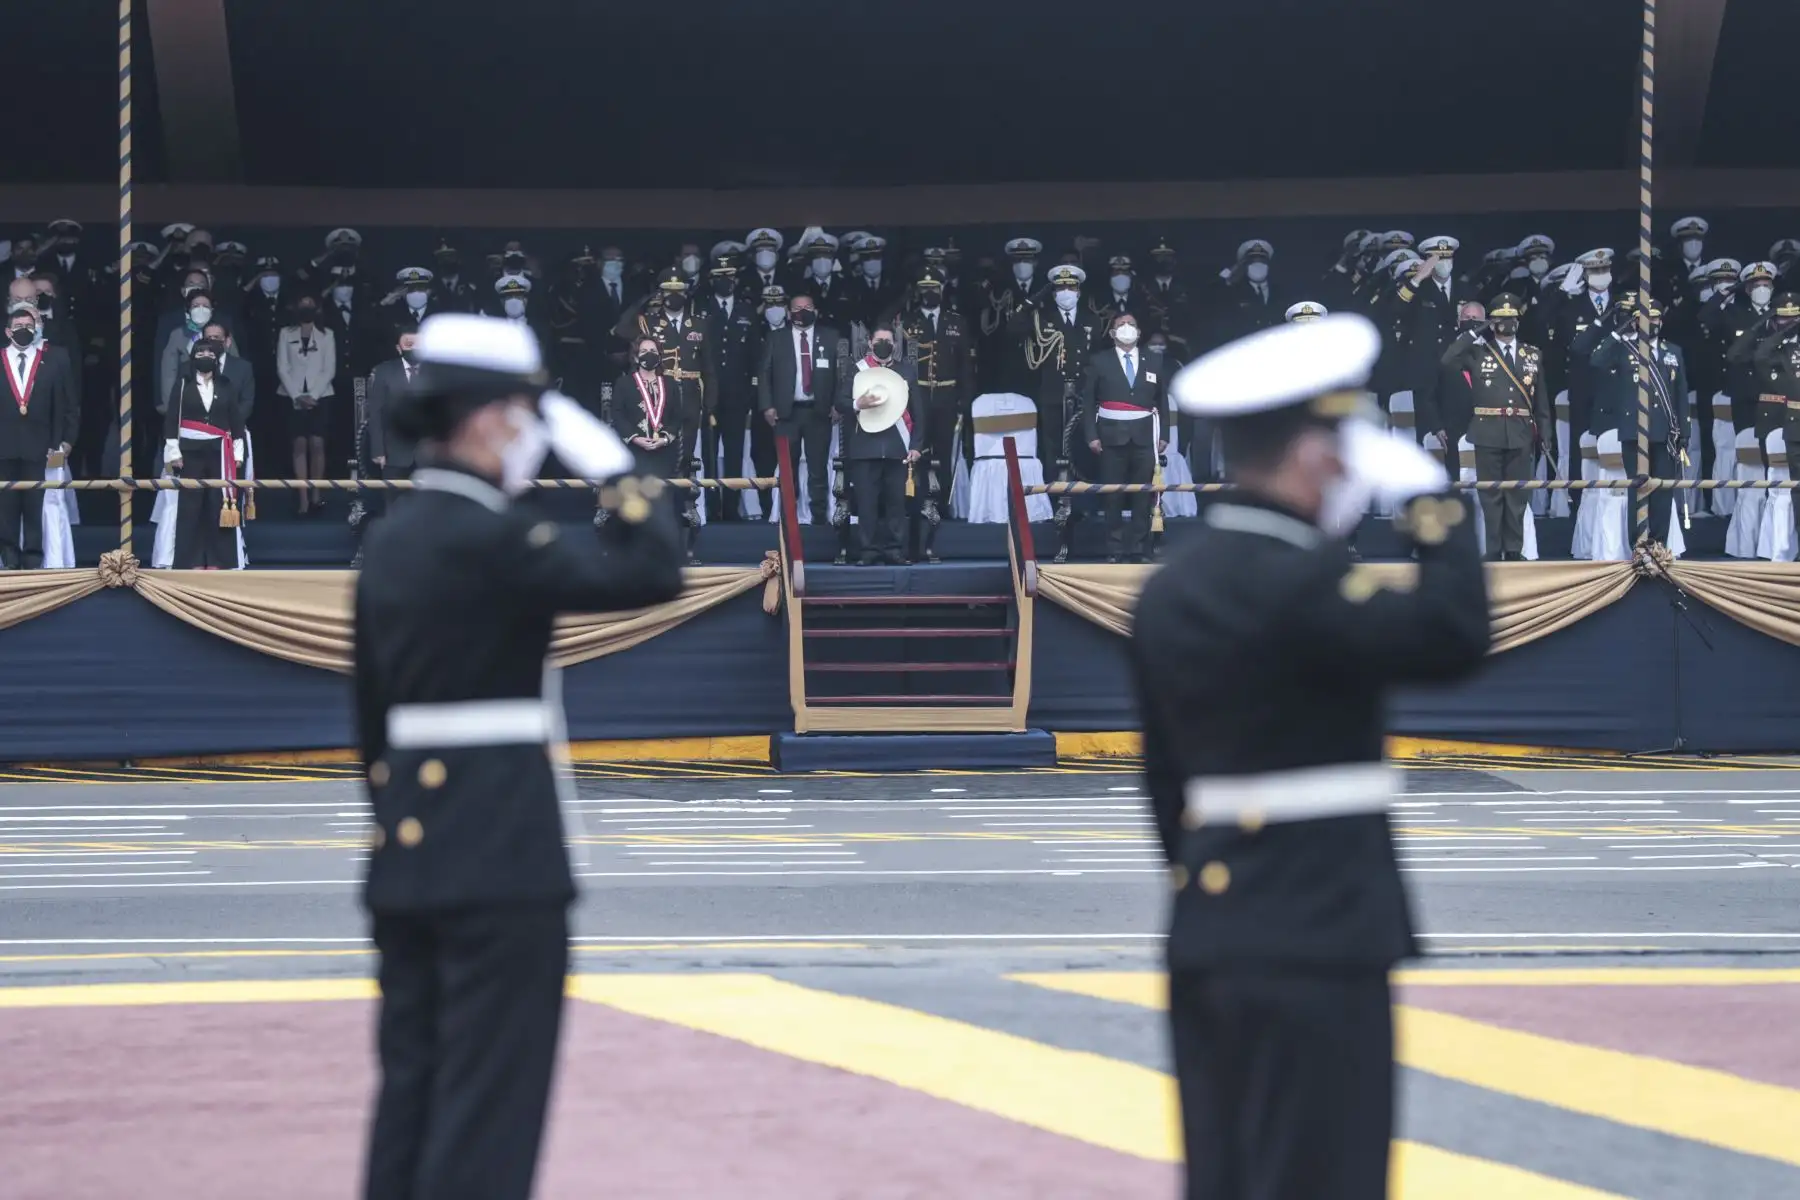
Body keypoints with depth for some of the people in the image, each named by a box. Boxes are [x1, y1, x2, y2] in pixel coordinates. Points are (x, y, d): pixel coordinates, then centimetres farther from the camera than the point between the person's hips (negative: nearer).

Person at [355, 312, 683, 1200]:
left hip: (408, 851, 9)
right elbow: (652, 576, -17)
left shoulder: (391, 538, 12)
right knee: (487, 1096, -3)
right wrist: (609, 463, -7)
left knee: (413, 1085, 13)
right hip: (501, 857, -9)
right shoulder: (489, 535, -15)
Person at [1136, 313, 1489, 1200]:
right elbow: (1452, 639, -25)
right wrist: (1430, 502, -13)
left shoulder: (1171, 590, 11)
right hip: (1317, 935, -9)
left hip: (1210, 931, 9)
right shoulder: (1298, 583, -17)